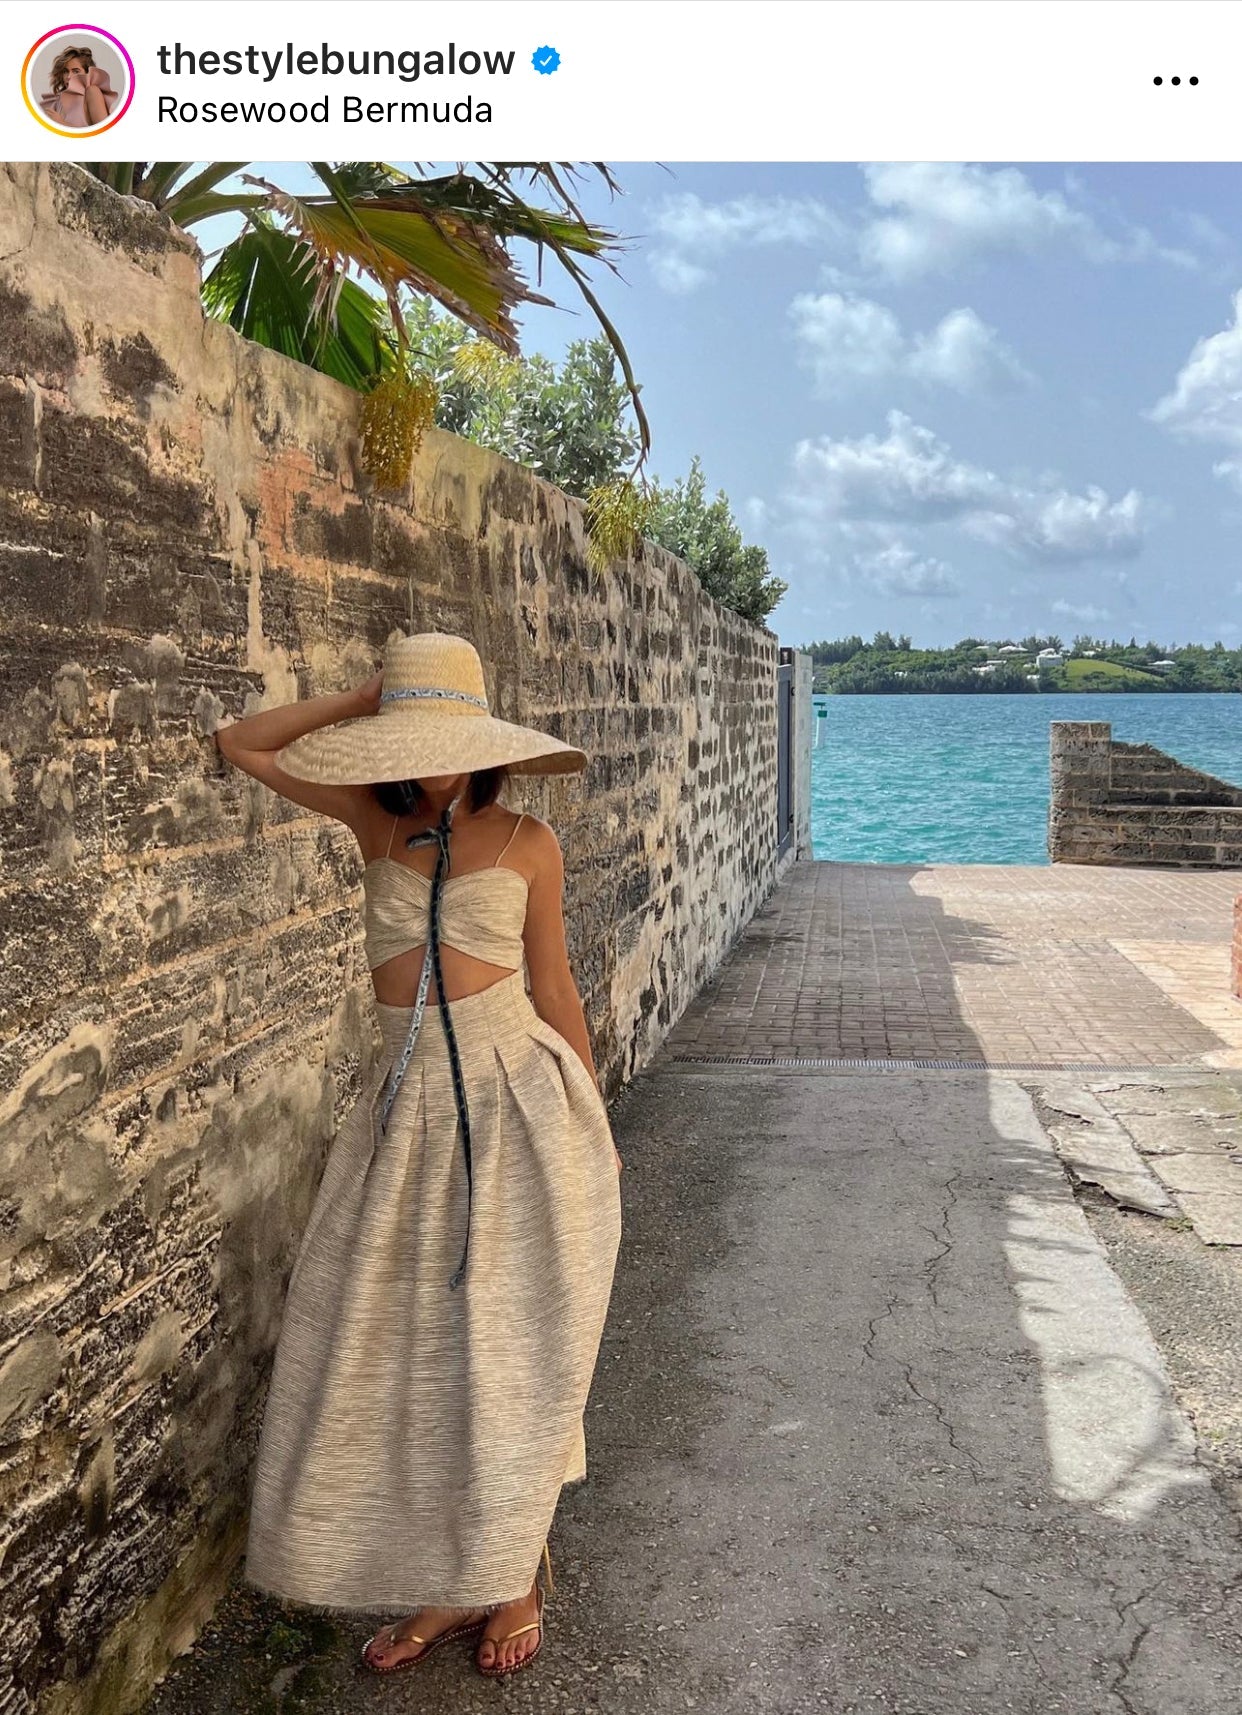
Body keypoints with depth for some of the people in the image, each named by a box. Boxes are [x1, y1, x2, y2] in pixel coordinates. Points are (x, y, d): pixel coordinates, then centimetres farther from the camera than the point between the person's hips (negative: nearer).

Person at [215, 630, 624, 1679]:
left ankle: (515, 1575, 28)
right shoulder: (378, 819, 3)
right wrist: (362, 703, 0)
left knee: (506, 1345, 7)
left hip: (519, 1092, -3)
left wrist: (596, 1123, 8)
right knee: (393, 1346, 8)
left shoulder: (528, 842, -3)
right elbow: (240, 745, 5)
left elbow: (554, 985, 4)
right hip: (411, 1100, 3)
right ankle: (448, 1583, 28)